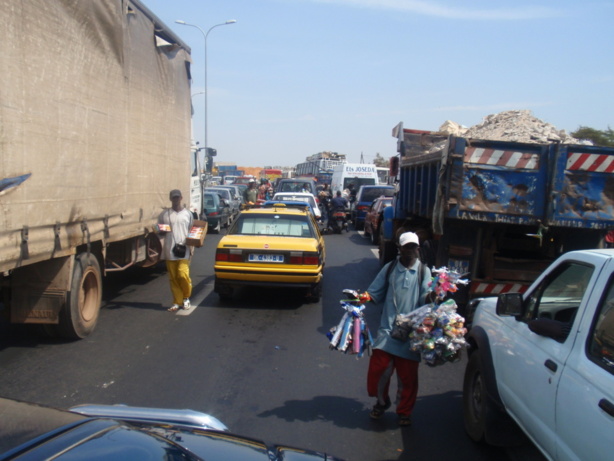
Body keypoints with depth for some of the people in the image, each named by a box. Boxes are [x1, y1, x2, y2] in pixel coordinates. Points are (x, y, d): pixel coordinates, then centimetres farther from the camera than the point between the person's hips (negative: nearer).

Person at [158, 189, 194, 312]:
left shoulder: (188, 213, 8)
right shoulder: (164, 214, 8)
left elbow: (192, 231, 11)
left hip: (184, 250, -1)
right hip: (170, 251, 2)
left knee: (183, 274, -13)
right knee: (173, 278, 4)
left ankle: (186, 297, 11)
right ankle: (177, 302, 14)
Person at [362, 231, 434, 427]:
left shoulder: (423, 271, 7)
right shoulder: (390, 268, 9)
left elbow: (424, 298, -4)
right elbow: (375, 293, 11)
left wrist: (431, 296, -26)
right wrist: (363, 297, -9)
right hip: (388, 328, 1)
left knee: (407, 375, 5)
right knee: (378, 368, -2)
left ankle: (404, 412, 26)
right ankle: (381, 402, 26)